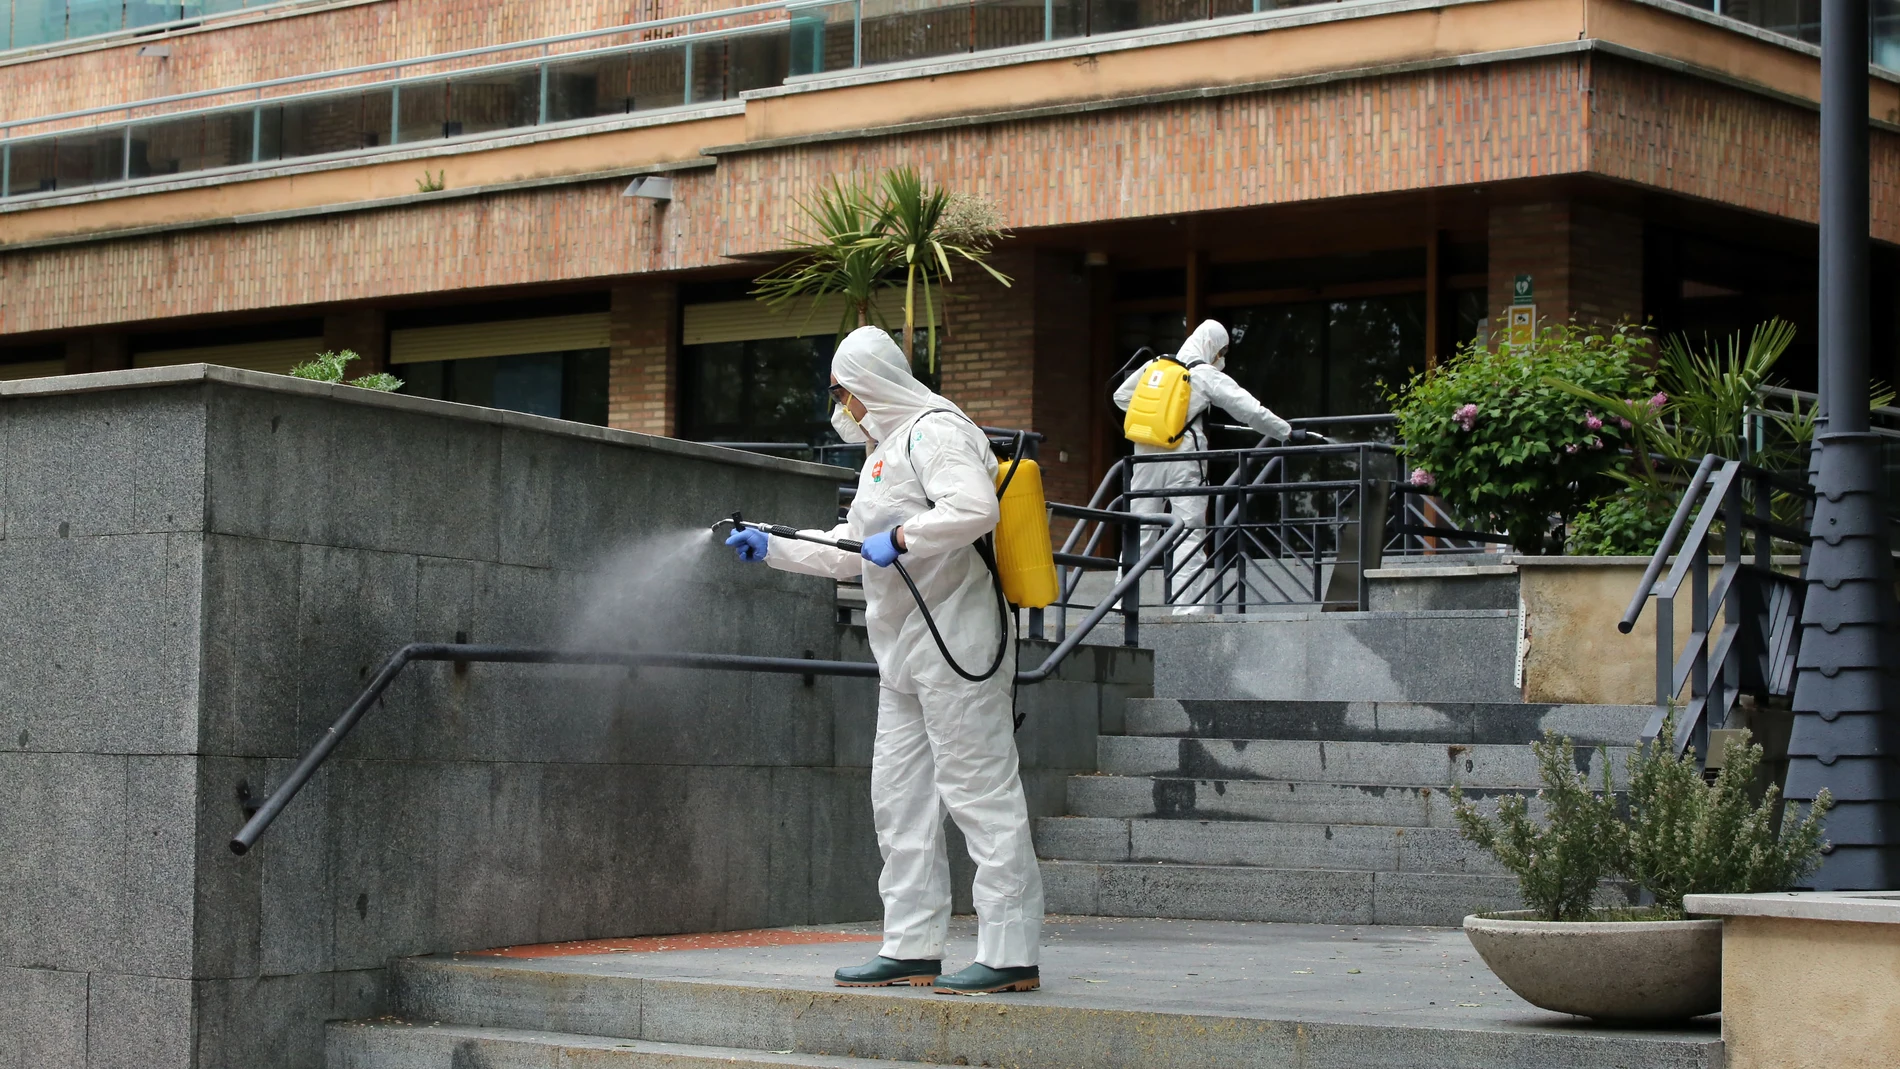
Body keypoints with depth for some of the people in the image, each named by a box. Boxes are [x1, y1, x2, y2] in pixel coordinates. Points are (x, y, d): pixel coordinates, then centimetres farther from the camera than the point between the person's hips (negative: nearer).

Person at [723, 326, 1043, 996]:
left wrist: (901, 539, -19)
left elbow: (974, 509, -27)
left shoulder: (935, 431, -8)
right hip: (906, 653, 11)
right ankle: (912, 948, 14)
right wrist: (771, 548, 29)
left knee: (979, 790, -11)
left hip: (954, 636, -11)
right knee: (899, 796, 10)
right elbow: (849, 553, 33)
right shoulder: (884, 451, 25)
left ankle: (1011, 953, -12)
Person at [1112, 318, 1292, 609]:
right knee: (1190, 534, -2)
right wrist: (1287, 432, 4)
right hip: (1183, 461, -5)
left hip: (1146, 456, 5)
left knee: (1139, 533, 8)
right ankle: (1185, 605, -8)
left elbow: (1121, 396, 20)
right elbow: (1251, 411, -4)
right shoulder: (1209, 377, -2)